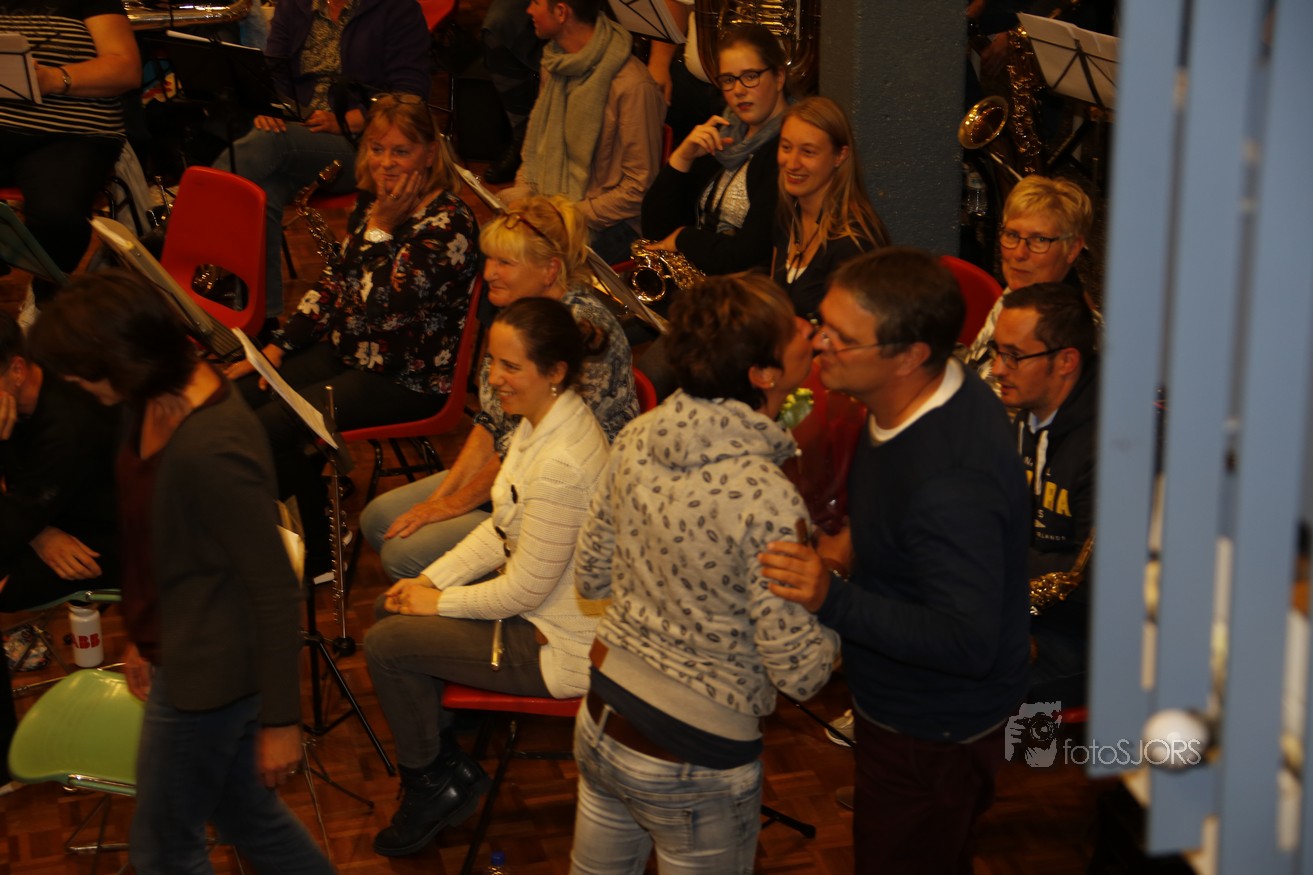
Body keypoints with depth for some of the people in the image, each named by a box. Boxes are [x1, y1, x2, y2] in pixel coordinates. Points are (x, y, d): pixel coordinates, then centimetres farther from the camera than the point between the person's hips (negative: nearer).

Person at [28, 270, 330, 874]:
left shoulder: (214, 452, -32)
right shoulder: (159, 402, -5)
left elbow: (275, 591, -24)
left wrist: (280, 720, -16)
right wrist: (144, 637, 20)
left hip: (205, 673, -8)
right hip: (176, 652, 8)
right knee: (244, 813, 24)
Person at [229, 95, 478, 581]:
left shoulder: (449, 223, -20)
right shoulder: (371, 201, 7)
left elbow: (381, 308, -27)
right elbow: (336, 281, 15)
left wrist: (384, 227, -21)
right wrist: (277, 347, 8)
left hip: (408, 378, -9)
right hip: (348, 352, 9)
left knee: (271, 427, -21)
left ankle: (315, 557, 1)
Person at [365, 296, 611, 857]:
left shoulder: (560, 463, -32)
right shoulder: (539, 420, -1)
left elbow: (526, 589, -25)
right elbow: (504, 528, 10)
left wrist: (440, 602, -11)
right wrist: (432, 579, 1)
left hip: (559, 643, -10)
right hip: (538, 600, 10)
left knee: (385, 644, -10)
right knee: (389, 607, 13)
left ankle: (434, 786, 13)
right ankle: (439, 760, 24)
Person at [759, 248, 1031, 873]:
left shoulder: (951, 481, -38)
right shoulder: (925, 398, -5)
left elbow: (969, 644, -36)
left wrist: (835, 600, -42)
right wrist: (858, 552, 1)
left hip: (933, 734, -9)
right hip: (899, 704, 10)